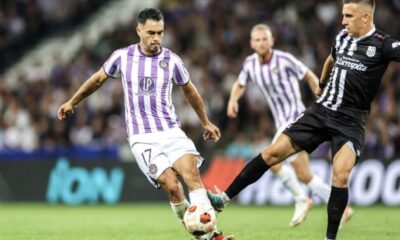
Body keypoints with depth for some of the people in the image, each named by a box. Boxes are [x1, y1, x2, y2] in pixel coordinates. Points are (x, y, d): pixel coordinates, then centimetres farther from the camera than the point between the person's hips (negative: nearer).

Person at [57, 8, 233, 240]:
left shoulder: (172, 60, 1)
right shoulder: (122, 57, 0)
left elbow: (189, 91, 19)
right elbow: (98, 79, 19)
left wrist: (206, 122, 29)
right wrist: (72, 102, 27)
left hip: (171, 131, 1)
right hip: (142, 138, -1)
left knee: (192, 173, -24)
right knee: (172, 185, -20)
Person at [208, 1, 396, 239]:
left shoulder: (383, 44, -12)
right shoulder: (342, 36, 7)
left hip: (349, 122, -5)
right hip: (321, 110, 5)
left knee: (340, 175, -25)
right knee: (273, 152, 1)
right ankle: (223, 198, 10)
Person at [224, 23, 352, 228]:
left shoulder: (284, 59, -13)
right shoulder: (250, 63, 4)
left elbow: (310, 76, -2)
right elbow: (240, 84, 22)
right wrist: (233, 100, 0)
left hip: (296, 118, -7)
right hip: (282, 123, 7)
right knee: (304, 176, 4)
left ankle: (301, 199, -7)